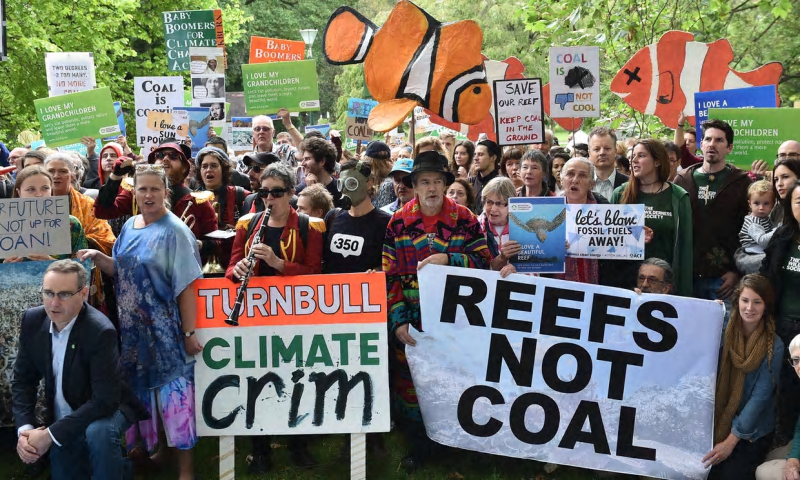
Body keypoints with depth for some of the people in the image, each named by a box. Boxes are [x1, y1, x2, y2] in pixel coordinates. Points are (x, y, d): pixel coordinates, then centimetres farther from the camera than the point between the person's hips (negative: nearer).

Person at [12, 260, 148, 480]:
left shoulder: (100, 331, -28)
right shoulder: (32, 320, -10)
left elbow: (105, 400, -31)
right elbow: (23, 379, 0)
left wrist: (50, 435, -28)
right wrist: (24, 429, -15)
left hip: (103, 410, -6)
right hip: (62, 421, 6)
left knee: (98, 431, -36)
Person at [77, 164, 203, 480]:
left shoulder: (174, 232, -12)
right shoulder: (130, 226, 9)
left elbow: (186, 286, -15)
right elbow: (121, 271, 17)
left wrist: (189, 332, -17)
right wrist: (97, 257, -2)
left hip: (165, 327, -7)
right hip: (133, 326, 7)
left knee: (172, 388, -4)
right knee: (144, 386, 14)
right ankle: (156, 443, 31)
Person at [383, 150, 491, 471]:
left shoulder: (465, 219, -2)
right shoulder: (398, 223, -1)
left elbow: (483, 261, -5)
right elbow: (389, 277, -2)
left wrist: (447, 259, -20)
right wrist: (397, 321, -10)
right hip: (411, 320, 1)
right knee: (410, 381, 7)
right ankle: (418, 445, 25)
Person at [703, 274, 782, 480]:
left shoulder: (774, 346, -12)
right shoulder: (722, 331, -3)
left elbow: (760, 397, -14)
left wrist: (731, 441, -17)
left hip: (752, 432, -2)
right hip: (716, 424, 2)